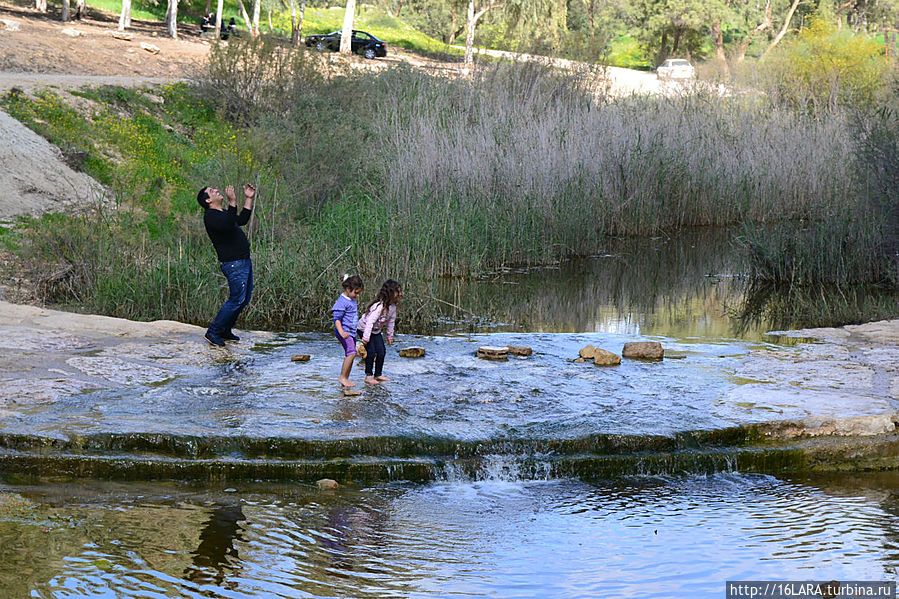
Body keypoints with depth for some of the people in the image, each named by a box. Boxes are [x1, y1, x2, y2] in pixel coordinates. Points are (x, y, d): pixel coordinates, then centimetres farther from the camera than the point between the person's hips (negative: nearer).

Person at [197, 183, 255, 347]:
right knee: (237, 300, -12)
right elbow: (228, 225, -31)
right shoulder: (210, 216, -13)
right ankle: (213, 332, -2)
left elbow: (242, 220, 32)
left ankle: (225, 331, 22)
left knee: (244, 299, 12)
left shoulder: (223, 213, 19)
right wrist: (232, 202, -33)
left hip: (244, 261, 10)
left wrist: (249, 198, 28)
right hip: (233, 264, -10)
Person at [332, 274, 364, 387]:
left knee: (350, 354, 9)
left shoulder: (352, 300, 13)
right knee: (351, 352, -19)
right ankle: (342, 377, -15)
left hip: (352, 332, 10)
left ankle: (346, 378, 14)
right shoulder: (342, 301, -16)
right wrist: (341, 332, -32)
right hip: (345, 332, -10)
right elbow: (337, 319, -20)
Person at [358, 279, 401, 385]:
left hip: (376, 330, 8)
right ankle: (368, 376, -6)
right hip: (364, 328, -8)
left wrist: (390, 336, 15)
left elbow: (391, 321, 8)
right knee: (371, 351, -15)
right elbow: (370, 321, -37)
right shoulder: (379, 306, -34)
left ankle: (378, 375, 13)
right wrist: (366, 338, -39)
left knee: (382, 351, 2)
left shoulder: (393, 306, -7)